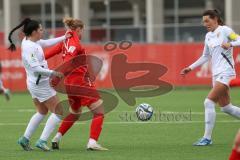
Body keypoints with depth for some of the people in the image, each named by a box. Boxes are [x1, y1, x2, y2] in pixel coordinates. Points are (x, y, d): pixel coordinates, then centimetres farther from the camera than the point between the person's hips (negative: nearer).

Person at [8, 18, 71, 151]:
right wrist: (52, 73, -28)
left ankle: (25, 139, 22)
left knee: (42, 112, 23)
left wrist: (64, 38, 12)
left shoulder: (31, 41, 4)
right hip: (40, 84, -10)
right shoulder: (29, 47, -24)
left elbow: (47, 43, 17)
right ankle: (42, 140, -2)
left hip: (36, 84, 10)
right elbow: (35, 67, -30)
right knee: (58, 112, -1)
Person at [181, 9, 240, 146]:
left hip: (226, 72, -8)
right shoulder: (208, 36, 14)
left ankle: (207, 138, -14)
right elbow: (206, 56, 24)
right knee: (225, 107, 10)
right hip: (216, 74, 8)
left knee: (209, 102, -17)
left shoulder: (224, 30, -7)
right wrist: (190, 68, 19)